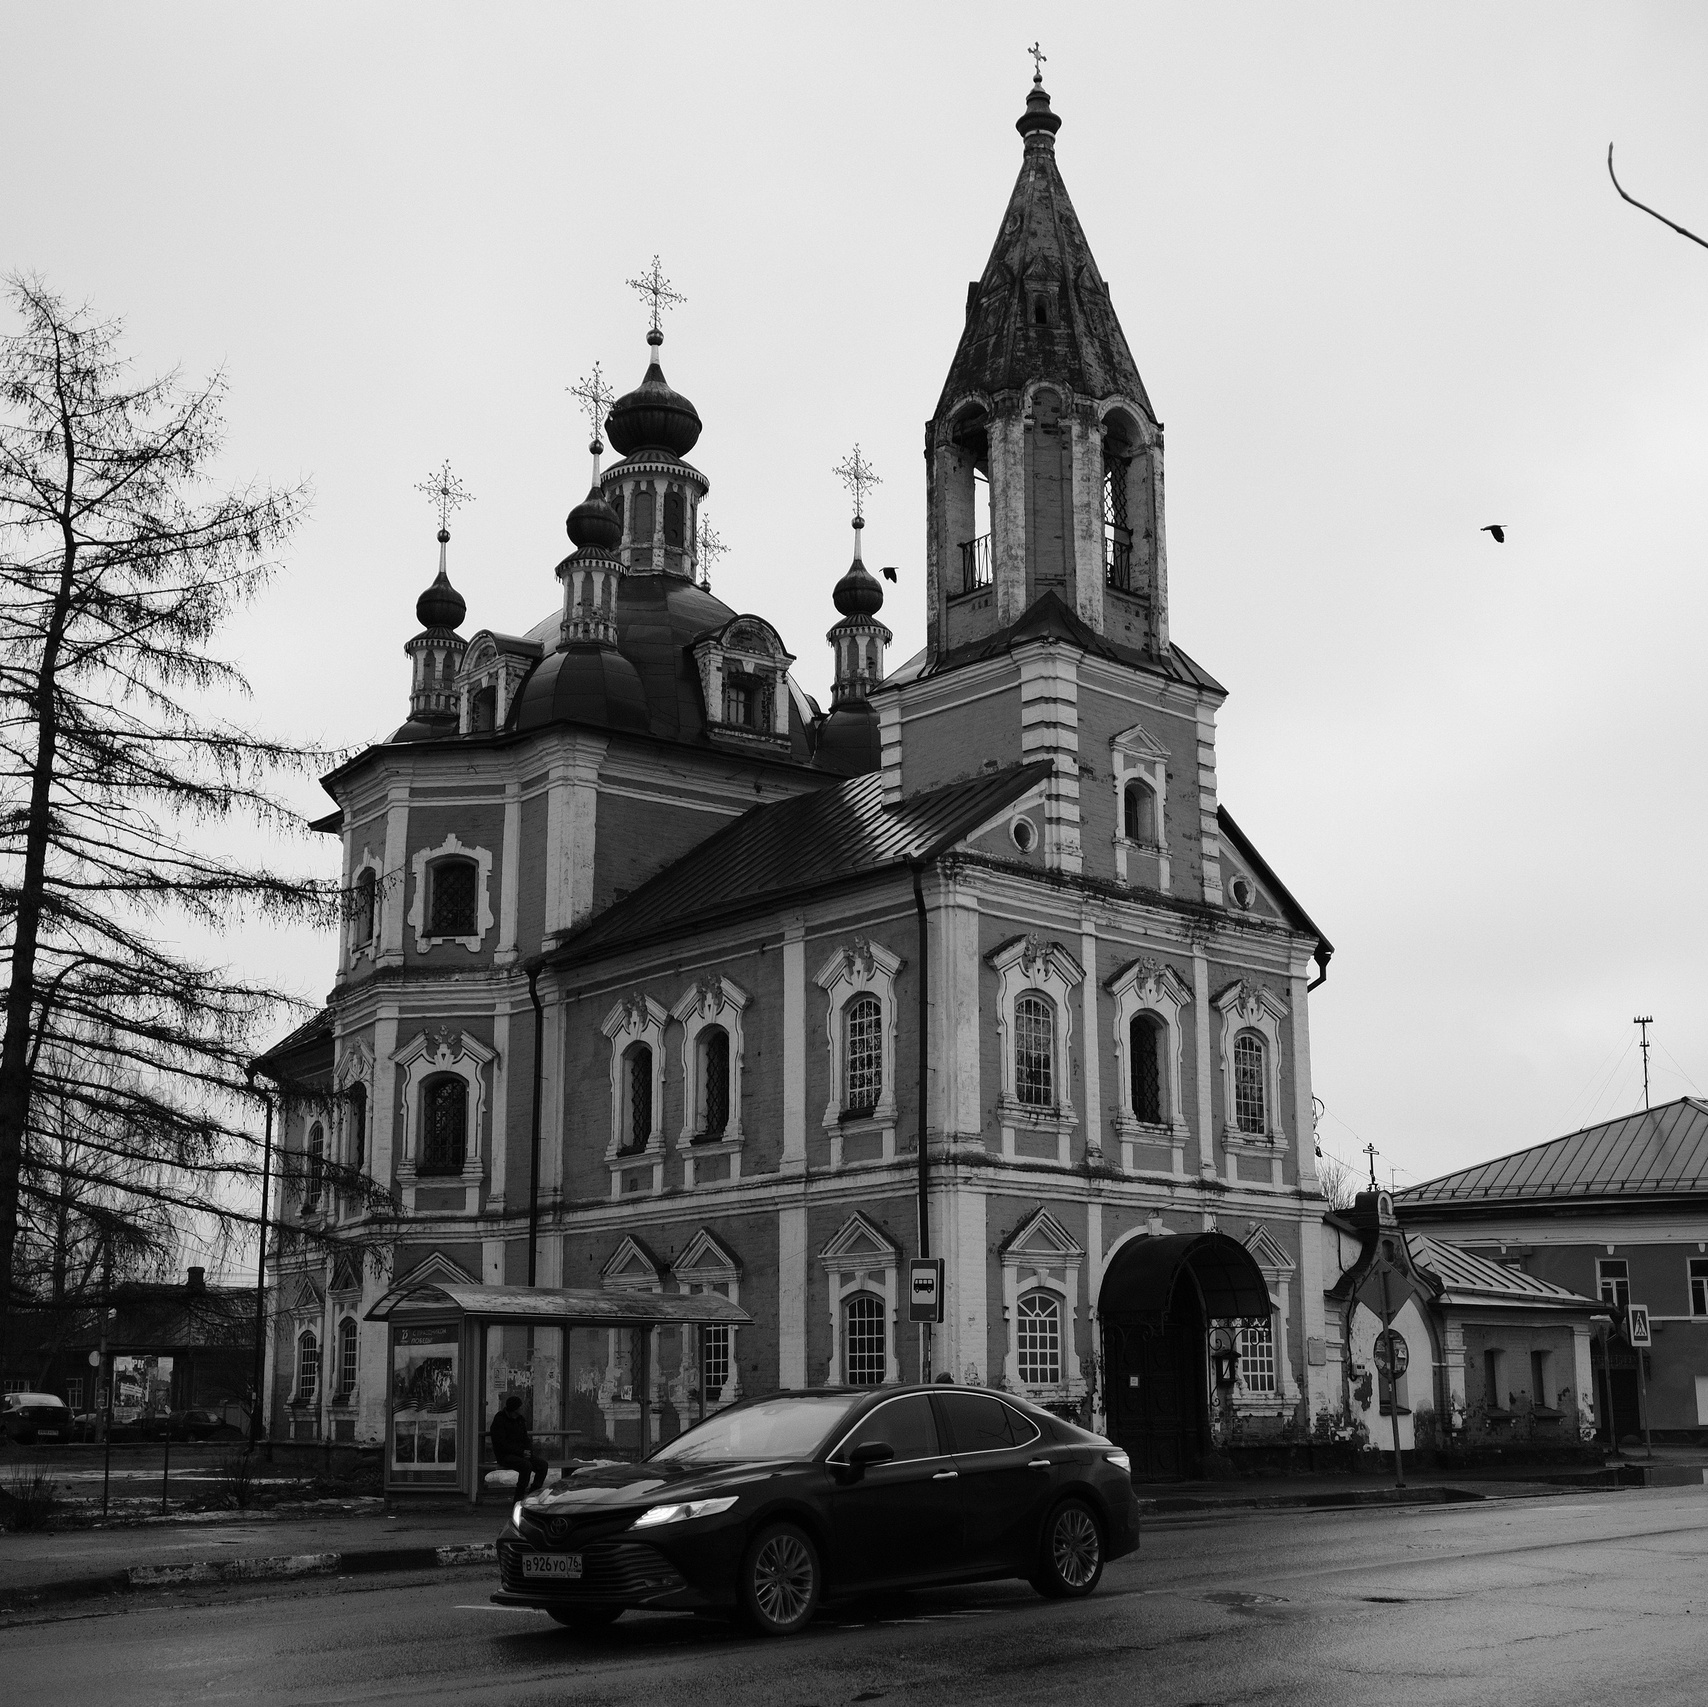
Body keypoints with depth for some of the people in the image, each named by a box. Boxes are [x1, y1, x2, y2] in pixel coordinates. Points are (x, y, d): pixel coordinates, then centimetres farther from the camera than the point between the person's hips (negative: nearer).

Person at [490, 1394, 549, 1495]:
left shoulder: (521, 1419, 13)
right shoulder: (499, 1420, -11)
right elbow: (501, 1444, -17)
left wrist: (528, 1451, -3)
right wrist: (521, 1452, -20)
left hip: (520, 1453, 7)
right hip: (505, 1455, -7)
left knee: (543, 1465, -14)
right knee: (526, 1465, -34)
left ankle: (533, 1495, -10)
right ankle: (519, 1497, -24)